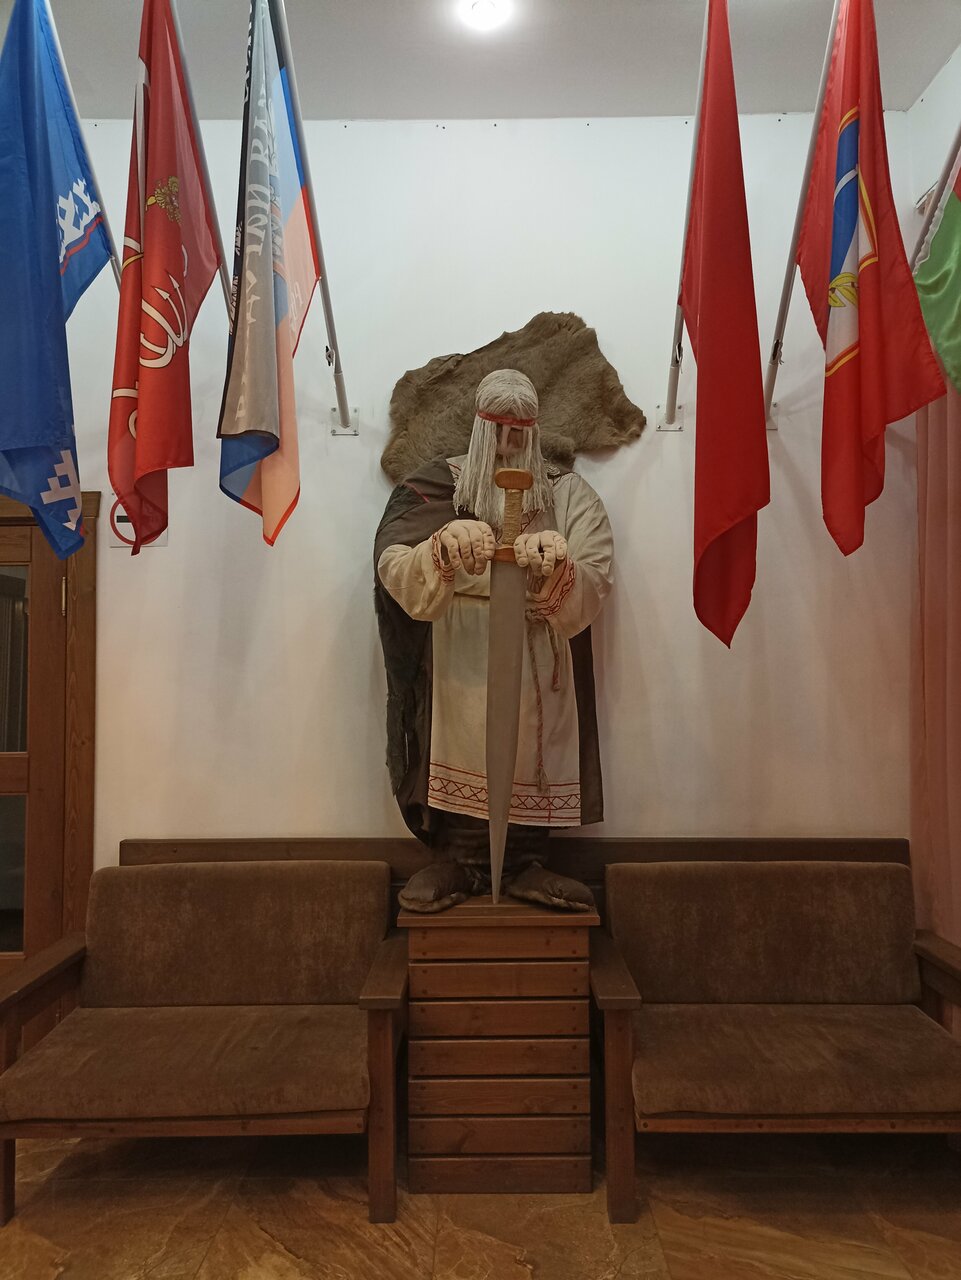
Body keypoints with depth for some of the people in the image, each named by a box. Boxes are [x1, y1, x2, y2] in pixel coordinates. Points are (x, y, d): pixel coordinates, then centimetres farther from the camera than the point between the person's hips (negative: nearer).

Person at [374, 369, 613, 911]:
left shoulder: (569, 493, 5)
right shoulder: (439, 486, 4)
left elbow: (593, 588, -8)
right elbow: (395, 572, -12)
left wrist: (557, 569, -31)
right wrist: (444, 548, -33)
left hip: (538, 662, 1)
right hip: (460, 658, 0)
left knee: (531, 749, -6)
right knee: (461, 744, -7)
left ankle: (526, 863, 14)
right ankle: (459, 861, 13)